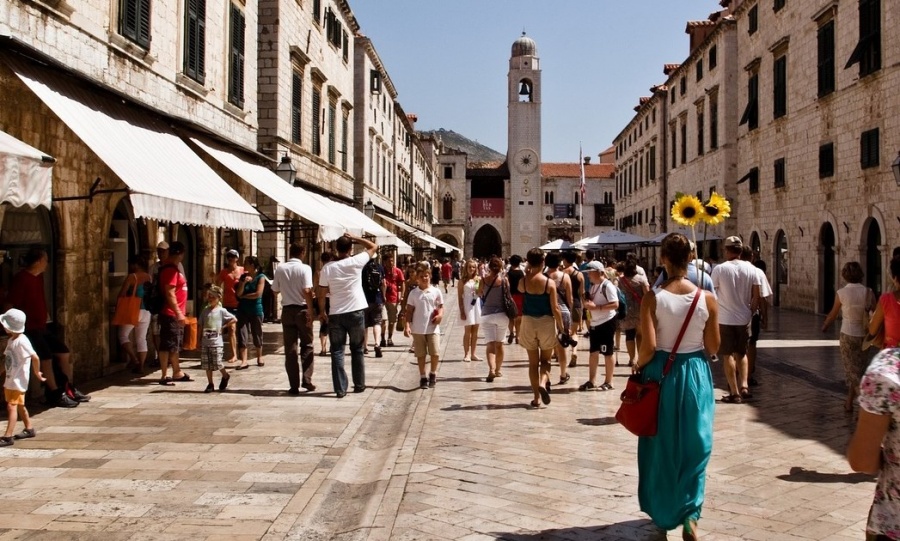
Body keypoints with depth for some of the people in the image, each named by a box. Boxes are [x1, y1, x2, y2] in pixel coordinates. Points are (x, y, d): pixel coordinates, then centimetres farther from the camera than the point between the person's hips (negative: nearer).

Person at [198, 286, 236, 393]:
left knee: (217, 363, -5)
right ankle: (210, 384, 13)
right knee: (206, 364, 4)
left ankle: (225, 376, 23)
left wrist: (223, 326, -8)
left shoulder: (221, 311, -4)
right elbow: (200, 326, 11)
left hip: (216, 342, -4)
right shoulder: (205, 310, 8)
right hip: (205, 342, 4)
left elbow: (234, 319, -4)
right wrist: (199, 341, 8)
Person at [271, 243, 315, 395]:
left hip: (287, 310, 3)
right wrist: (310, 311, -14)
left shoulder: (280, 269, 1)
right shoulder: (304, 268, -9)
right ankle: (307, 381, 8)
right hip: (302, 309, -3)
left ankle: (294, 385, 5)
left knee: (290, 349, 6)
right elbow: (307, 291, -17)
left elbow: (275, 290, 9)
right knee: (307, 346, 12)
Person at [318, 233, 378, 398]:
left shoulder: (327, 268, -4)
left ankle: (340, 389, 1)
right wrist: (354, 238, 6)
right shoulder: (356, 262, -7)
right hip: (356, 312, 0)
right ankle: (359, 385, 21)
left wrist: (322, 312, 12)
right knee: (357, 350, 14)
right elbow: (373, 247, 6)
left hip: (336, 314, 0)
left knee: (337, 352, 4)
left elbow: (322, 294, -1)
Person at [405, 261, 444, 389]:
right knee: (421, 354, 7)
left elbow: (441, 307, 8)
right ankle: (423, 377, 18)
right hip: (418, 329, 1)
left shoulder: (436, 291, 1)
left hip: (433, 328, -1)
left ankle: (433, 373, 17)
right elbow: (409, 311, 3)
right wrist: (407, 325, -7)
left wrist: (440, 315, -14)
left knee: (435, 353, -7)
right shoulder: (413, 293, 2)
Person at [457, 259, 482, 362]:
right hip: (467, 305, -4)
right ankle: (466, 354, 3)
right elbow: (460, 296, -5)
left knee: (475, 331, 7)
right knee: (468, 331, -2)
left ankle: (473, 354, 14)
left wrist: (478, 291, -10)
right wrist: (461, 310, -11)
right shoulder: (463, 280, -3)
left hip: (477, 304, 4)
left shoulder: (478, 279, 7)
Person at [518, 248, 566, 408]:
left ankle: (537, 397, 12)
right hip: (546, 323, -1)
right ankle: (543, 383, -14)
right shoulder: (549, 283, -11)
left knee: (533, 362, 11)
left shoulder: (523, 282, -6)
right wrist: (561, 326, -1)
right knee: (545, 359, 14)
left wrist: (527, 274, 10)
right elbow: (555, 309, -11)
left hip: (528, 322, 2)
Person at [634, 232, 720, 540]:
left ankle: (663, 513, 29)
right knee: (694, 447, 13)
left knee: (662, 446, 16)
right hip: (695, 375, 1)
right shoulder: (707, 298, -8)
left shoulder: (653, 298, -13)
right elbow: (713, 347, -1)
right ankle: (690, 514, 3)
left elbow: (649, 347, -17)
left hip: (661, 374, 0)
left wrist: (638, 366, 2)